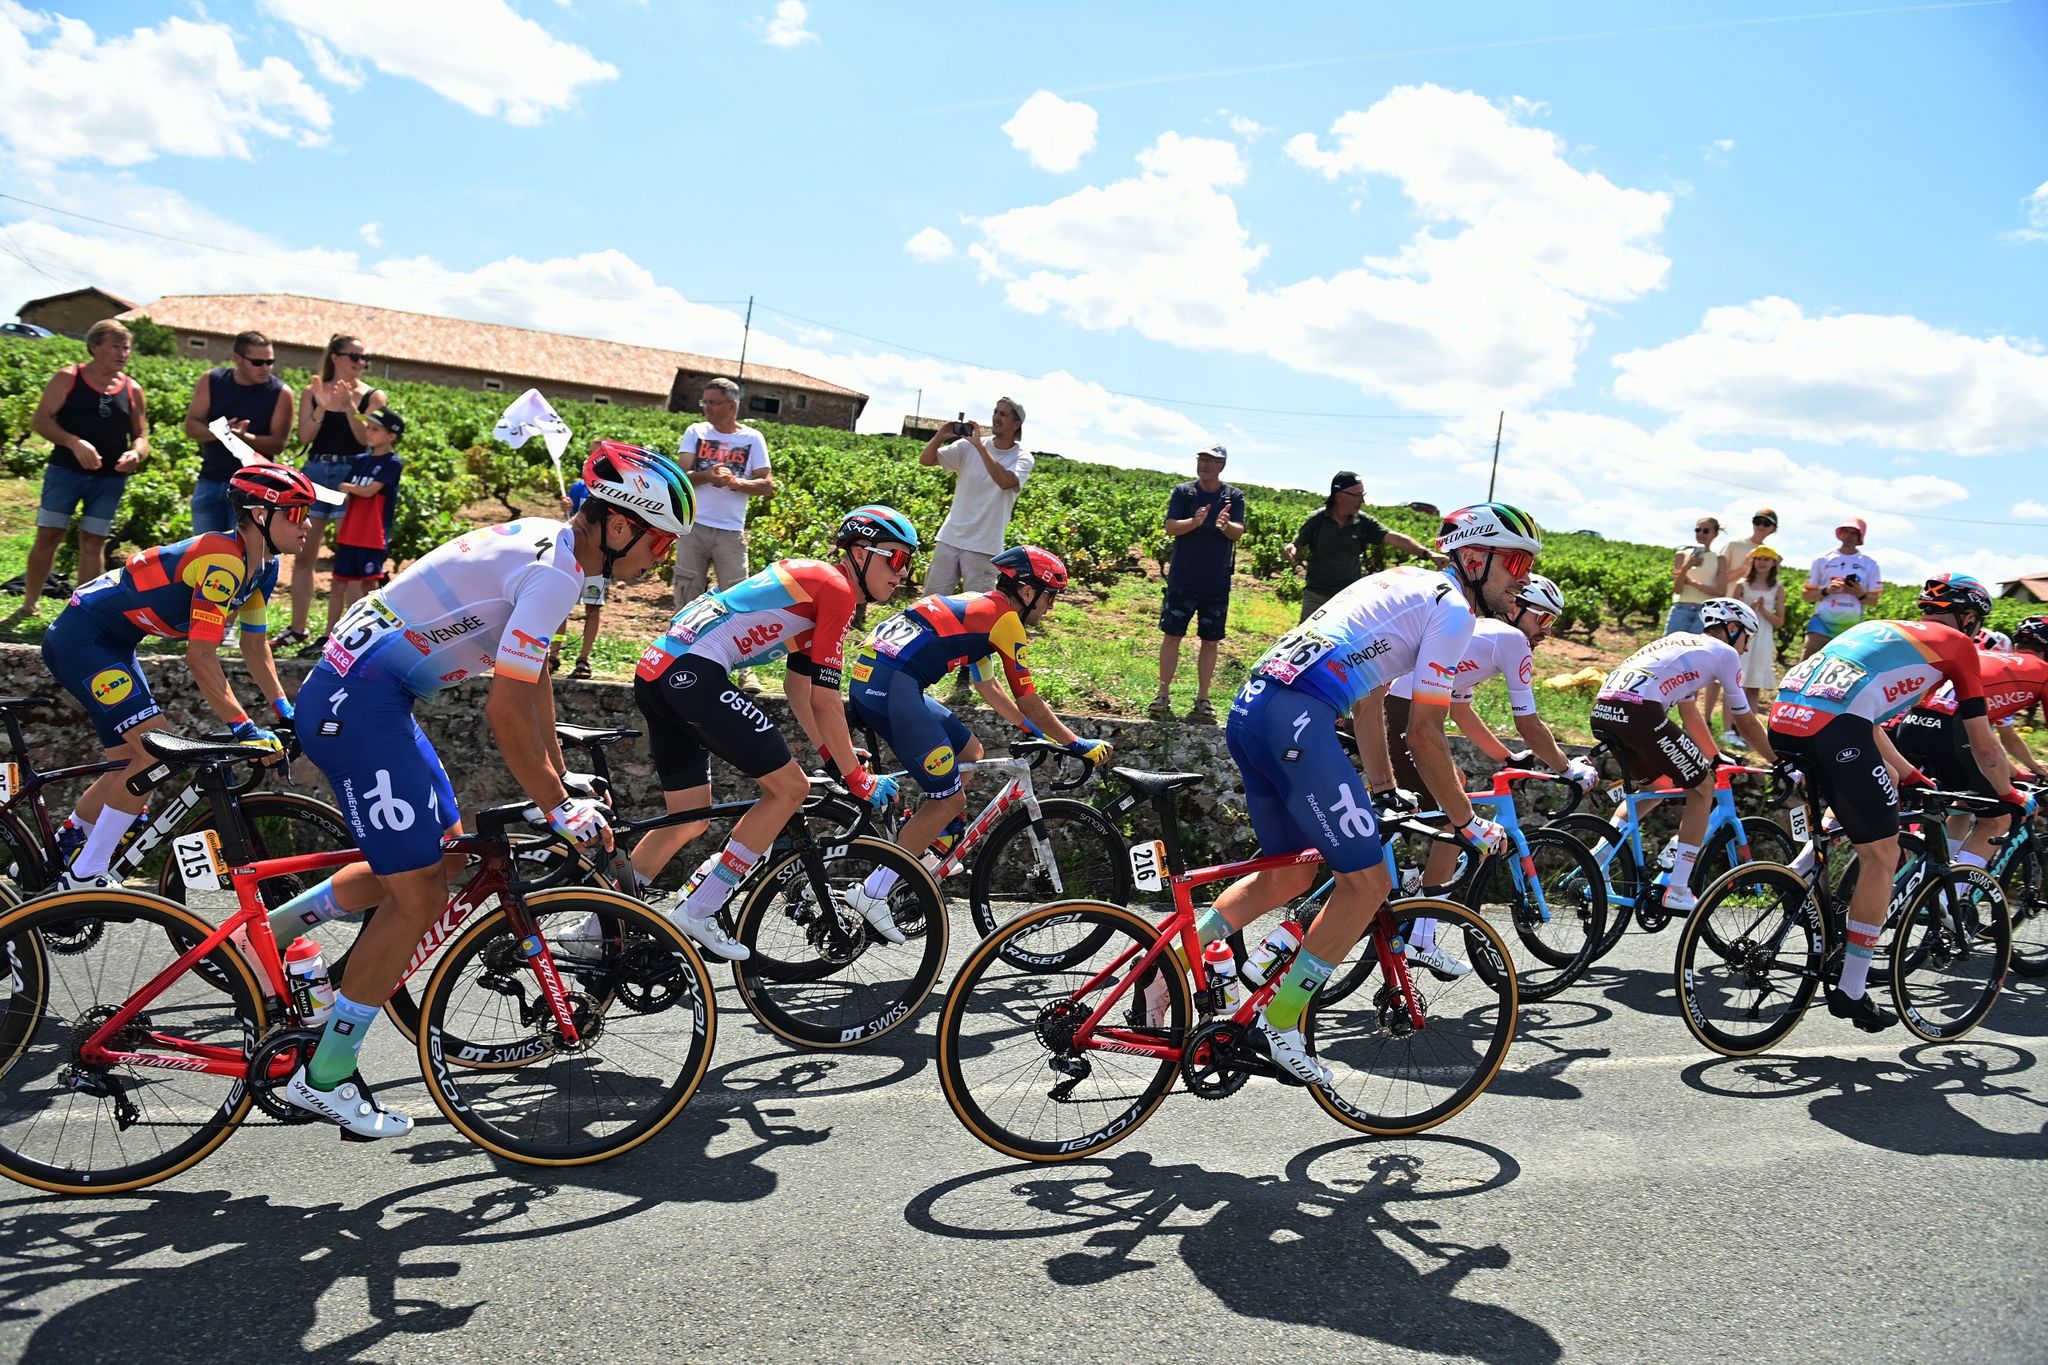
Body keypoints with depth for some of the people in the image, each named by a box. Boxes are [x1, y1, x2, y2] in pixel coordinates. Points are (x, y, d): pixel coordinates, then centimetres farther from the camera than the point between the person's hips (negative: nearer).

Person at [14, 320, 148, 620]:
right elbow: (40, 420, -6)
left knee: (93, 542, 5)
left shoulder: (133, 390, 7)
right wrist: (74, 443, -22)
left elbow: (141, 435, 11)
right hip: (65, 471, -2)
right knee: (48, 535, -1)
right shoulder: (68, 378, -1)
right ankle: (28, 604, 13)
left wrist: (136, 453, -13)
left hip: (110, 478, 2)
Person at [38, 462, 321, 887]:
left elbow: (255, 646, 8)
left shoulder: (262, 566, 1)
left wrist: (286, 713, 3)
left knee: (134, 763, 13)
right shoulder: (223, 561, -27)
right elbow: (201, 657, -28)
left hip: (112, 643, 10)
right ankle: (84, 877, -7)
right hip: (80, 638, -10)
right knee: (158, 750, -18)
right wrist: (243, 727, -27)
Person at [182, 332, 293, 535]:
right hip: (210, 481, 3)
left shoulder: (280, 392, -7)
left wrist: (244, 437, -27)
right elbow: (191, 426, 0)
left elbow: (278, 445, -9)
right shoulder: (212, 381, 1)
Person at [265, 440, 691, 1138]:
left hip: (359, 691, 10)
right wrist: (558, 807, -11)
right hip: (358, 703, -10)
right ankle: (324, 1079, 8)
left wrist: (561, 786, 18)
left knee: (445, 857, 18)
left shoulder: (546, 543, 11)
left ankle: (267, 932, 26)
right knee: (419, 897, -5)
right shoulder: (554, 573, -20)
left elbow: (535, 684, 17)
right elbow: (506, 709, -22)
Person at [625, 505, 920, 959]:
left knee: (688, 821, 16)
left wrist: (834, 758, 24)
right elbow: (825, 700, -7)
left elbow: (797, 687, 26)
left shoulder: (812, 580, 24)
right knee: (790, 786, -4)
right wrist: (857, 777, 1)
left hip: (656, 668, 10)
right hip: (694, 674, -10)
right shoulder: (837, 588, -6)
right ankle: (697, 909, -1)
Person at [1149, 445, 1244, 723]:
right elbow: (1170, 527, -10)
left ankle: (1202, 700, 15)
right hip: (1182, 579, -1)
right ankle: (1162, 696, 9)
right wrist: (1195, 521, -29)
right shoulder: (1183, 492, 0)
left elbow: (1238, 532, -10)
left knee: (1210, 640, 6)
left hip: (1217, 583, 1)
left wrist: (1225, 525, -34)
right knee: (1172, 635, 0)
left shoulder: (1234, 497, 1)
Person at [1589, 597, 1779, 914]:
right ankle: (1678, 892, 8)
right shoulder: (1724, 652, 13)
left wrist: (1716, 757, 48)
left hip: (1602, 710, 8)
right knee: (1702, 788, 10)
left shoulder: (1680, 642, 34)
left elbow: (1689, 714, 41)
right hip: (1639, 712, -8)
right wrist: (1780, 762, 29)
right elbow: (1746, 722, 17)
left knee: (1653, 785, 29)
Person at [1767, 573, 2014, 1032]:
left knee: (1887, 783, 31)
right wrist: (2009, 795, 38)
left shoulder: (1881, 629, 33)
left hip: (1784, 718, 7)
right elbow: (1983, 745, 21)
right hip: (1834, 731, -7)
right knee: (1882, 857, 8)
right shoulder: (1957, 644, 17)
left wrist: (1910, 776, 51)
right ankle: (1851, 991, 10)